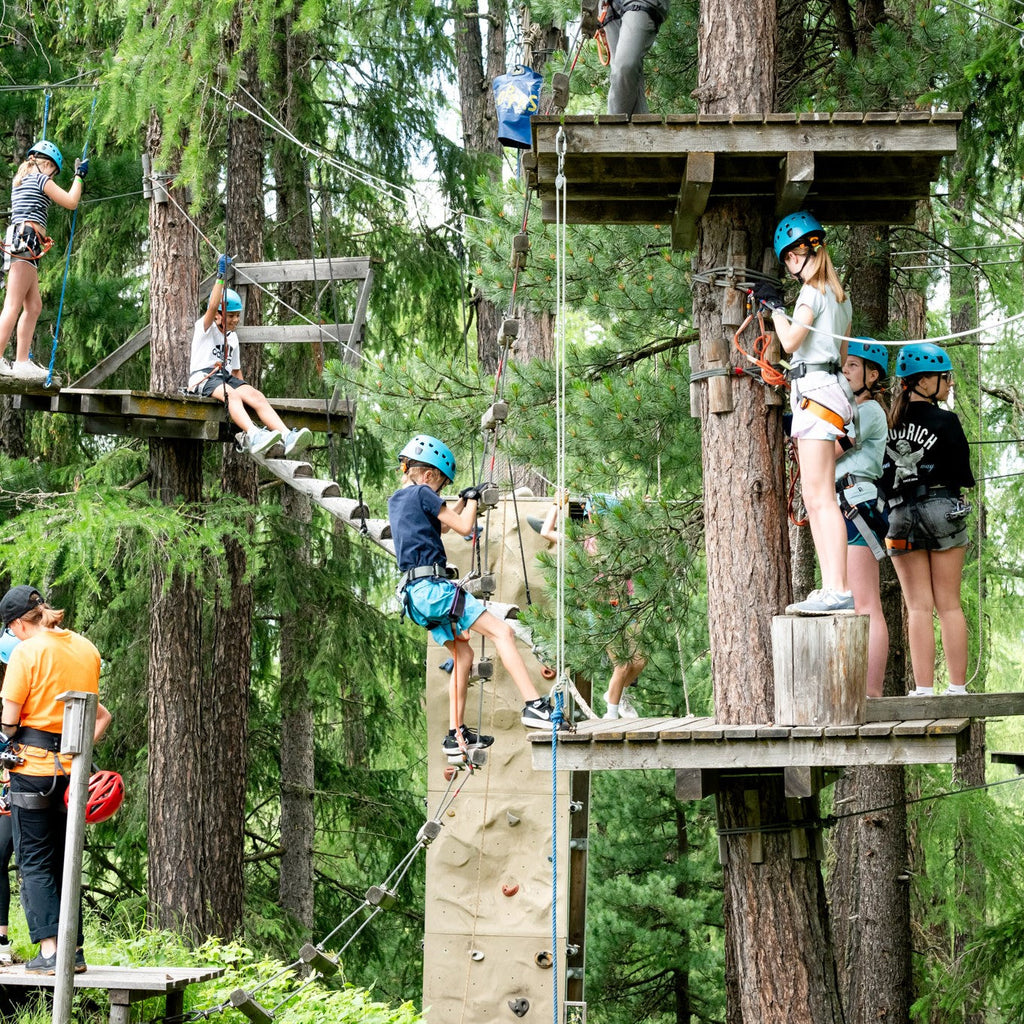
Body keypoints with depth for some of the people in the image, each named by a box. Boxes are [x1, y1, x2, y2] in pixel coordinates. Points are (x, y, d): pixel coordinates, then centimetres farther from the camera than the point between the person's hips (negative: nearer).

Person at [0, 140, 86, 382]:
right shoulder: (41, 179, -1)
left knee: (34, 306, 8)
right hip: (26, 242, -9)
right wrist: (79, 176, 12)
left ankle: (22, 362, 0)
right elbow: (71, 202, -2)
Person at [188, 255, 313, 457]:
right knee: (231, 394, -38)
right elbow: (212, 306, -16)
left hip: (227, 378, 6)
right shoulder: (205, 328, 5)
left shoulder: (233, 337, 25)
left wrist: (245, 388, 10)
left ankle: (287, 437, -47)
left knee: (256, 395, -25)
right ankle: (253, 435, -64)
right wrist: (221, 276, -19)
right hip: (203, 378, -6)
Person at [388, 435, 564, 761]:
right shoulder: (422, 494, -6)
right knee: (502, 631, -12)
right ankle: (534, 706, -24)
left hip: (415, 594, 9)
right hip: (434, 586, -9)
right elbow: (464, 527, -3)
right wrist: (471, 501, 14)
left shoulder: (396, 500, 20)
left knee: (463, 654, 18)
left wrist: (464, 501, 35)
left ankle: (456, 736, 13)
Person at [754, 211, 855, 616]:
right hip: (832, 383, 10)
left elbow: (791, 341, -15)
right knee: (814, 499, 8)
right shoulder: (839, 296, 21)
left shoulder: (813, 291, -6)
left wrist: (775, 306, -1)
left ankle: (839, 590, -21)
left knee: (820, 496, -14)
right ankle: (830, 588, 4)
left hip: (816, 388, -10)